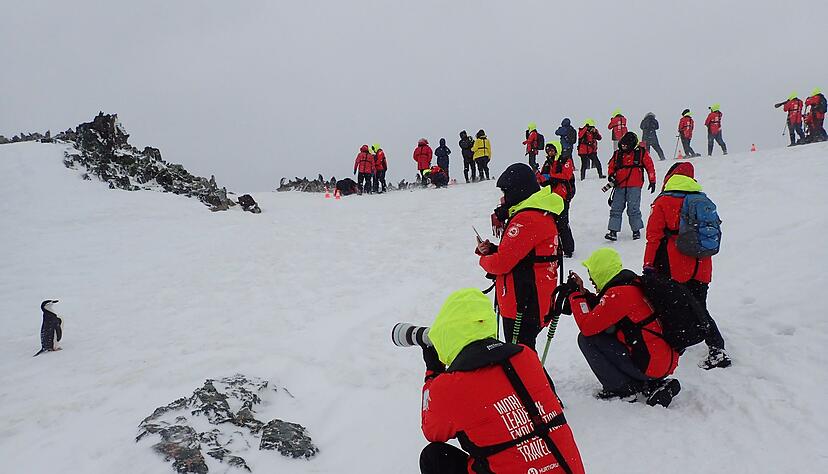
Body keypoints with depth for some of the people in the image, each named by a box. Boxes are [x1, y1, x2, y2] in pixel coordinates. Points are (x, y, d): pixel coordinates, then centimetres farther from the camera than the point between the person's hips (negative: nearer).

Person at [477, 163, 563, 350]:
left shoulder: (526, 220, -19)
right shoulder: (543, 215, 14)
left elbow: (502, 263, -20)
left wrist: (484, 259, 1)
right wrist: (490, 250, 4)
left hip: (523, 305, -10)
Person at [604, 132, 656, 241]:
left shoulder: (641, 153, 1)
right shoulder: (617, 154, 9)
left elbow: (650, 166, 5)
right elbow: (611, 166, 17)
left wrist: (652, 182, 5)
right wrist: (611, 176, -3)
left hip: (634, 187, -3)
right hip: (619, 186, 3)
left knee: (633, 209, -3)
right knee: (615, 209, -1)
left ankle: (636, 230, 12)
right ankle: (613, 231, 0)